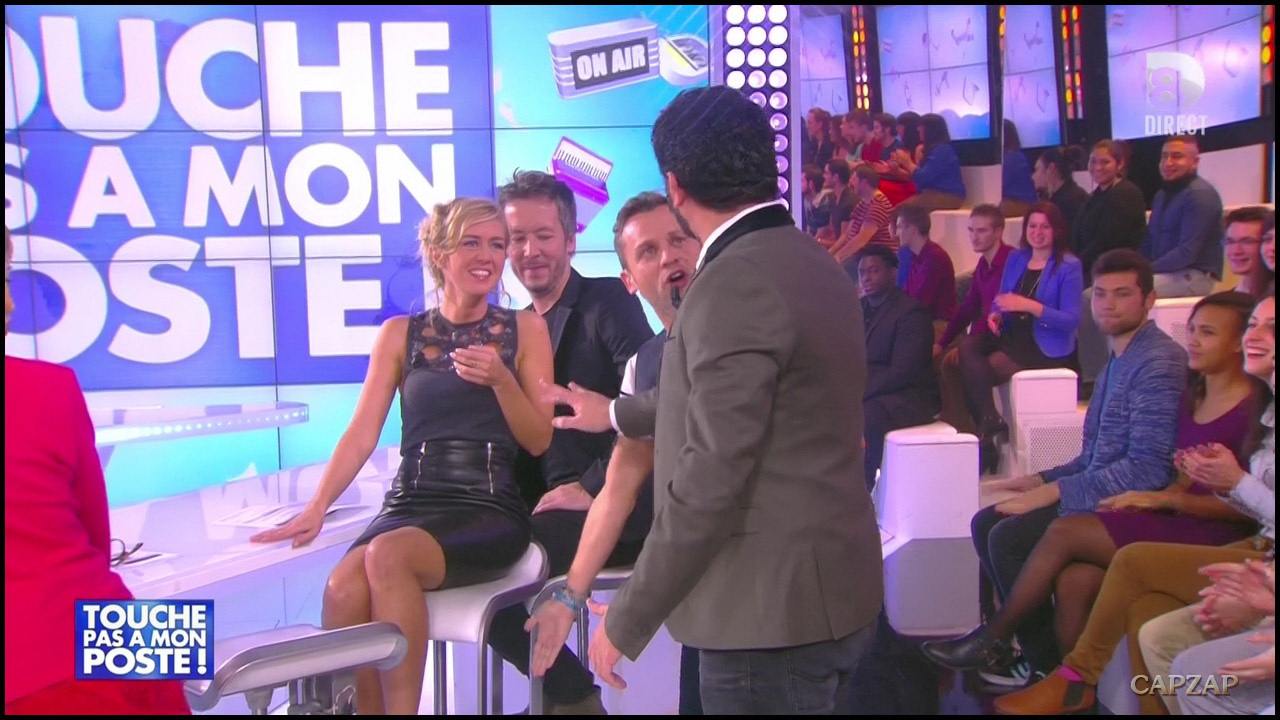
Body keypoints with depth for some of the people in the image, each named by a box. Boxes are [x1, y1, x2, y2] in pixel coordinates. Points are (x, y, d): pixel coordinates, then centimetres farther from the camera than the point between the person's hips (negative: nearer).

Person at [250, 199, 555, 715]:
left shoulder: (525, 329, 8)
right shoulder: (399, 334, 12)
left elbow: (539, 440, 5)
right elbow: (362, 433, 5)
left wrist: (500, 378, -12)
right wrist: (316, 509, -7)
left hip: (490, 512, -2)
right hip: (410, 504, 2)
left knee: (387, 555, -32)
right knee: (344, 588, -29)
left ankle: (401, 706, -19)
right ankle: (360, 704, -7)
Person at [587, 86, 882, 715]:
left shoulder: (734, 283, -20)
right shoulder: (815, 265, 9)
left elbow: (709, 480, -24)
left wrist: (626, 622, -13)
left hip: (773, 612, -9)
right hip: (833, 592, 9)